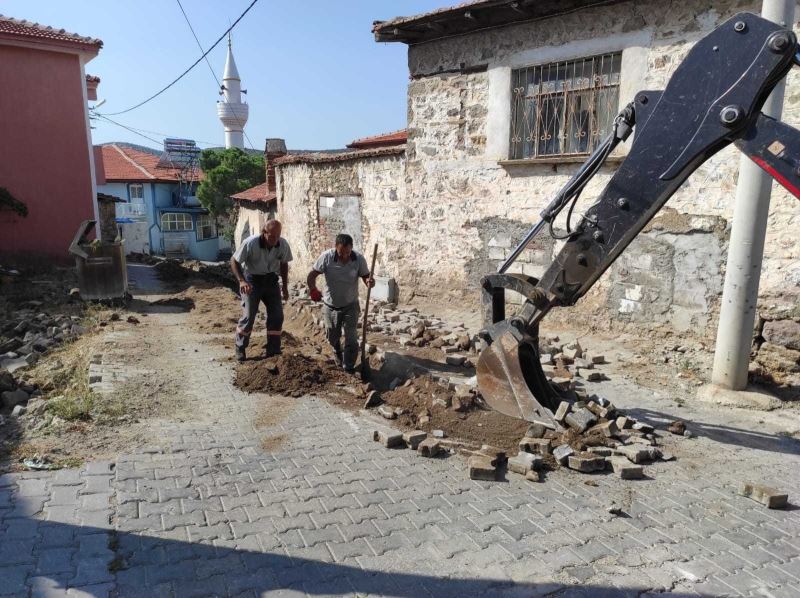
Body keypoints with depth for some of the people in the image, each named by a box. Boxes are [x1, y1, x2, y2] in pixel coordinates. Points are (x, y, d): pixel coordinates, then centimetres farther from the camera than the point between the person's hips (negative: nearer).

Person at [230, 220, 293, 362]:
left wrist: (285, 287, 6)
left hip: (271, 280, 4)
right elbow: (234, 261, -15)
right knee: (249, 316, -8)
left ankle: (273, 352, 12)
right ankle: (240, 349, 14)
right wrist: (241, 281, -29)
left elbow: (284, 264, 4)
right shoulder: (250, 243, -26)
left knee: (277, 315, -1)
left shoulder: (283, 244, -15)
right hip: (252, 280, -3)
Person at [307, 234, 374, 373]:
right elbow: (312, 275, -14)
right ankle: (337, 353, 53)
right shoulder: (326, 257, -18)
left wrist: (370, 281, -32)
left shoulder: (359, 259, -16)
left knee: (351, 339, -6)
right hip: (330, 306, 1)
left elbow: (366, 276, -8)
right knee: (332, 337, 19)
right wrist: (312, 288, -34)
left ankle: (349, 369, 10)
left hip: (350, 305, -1)